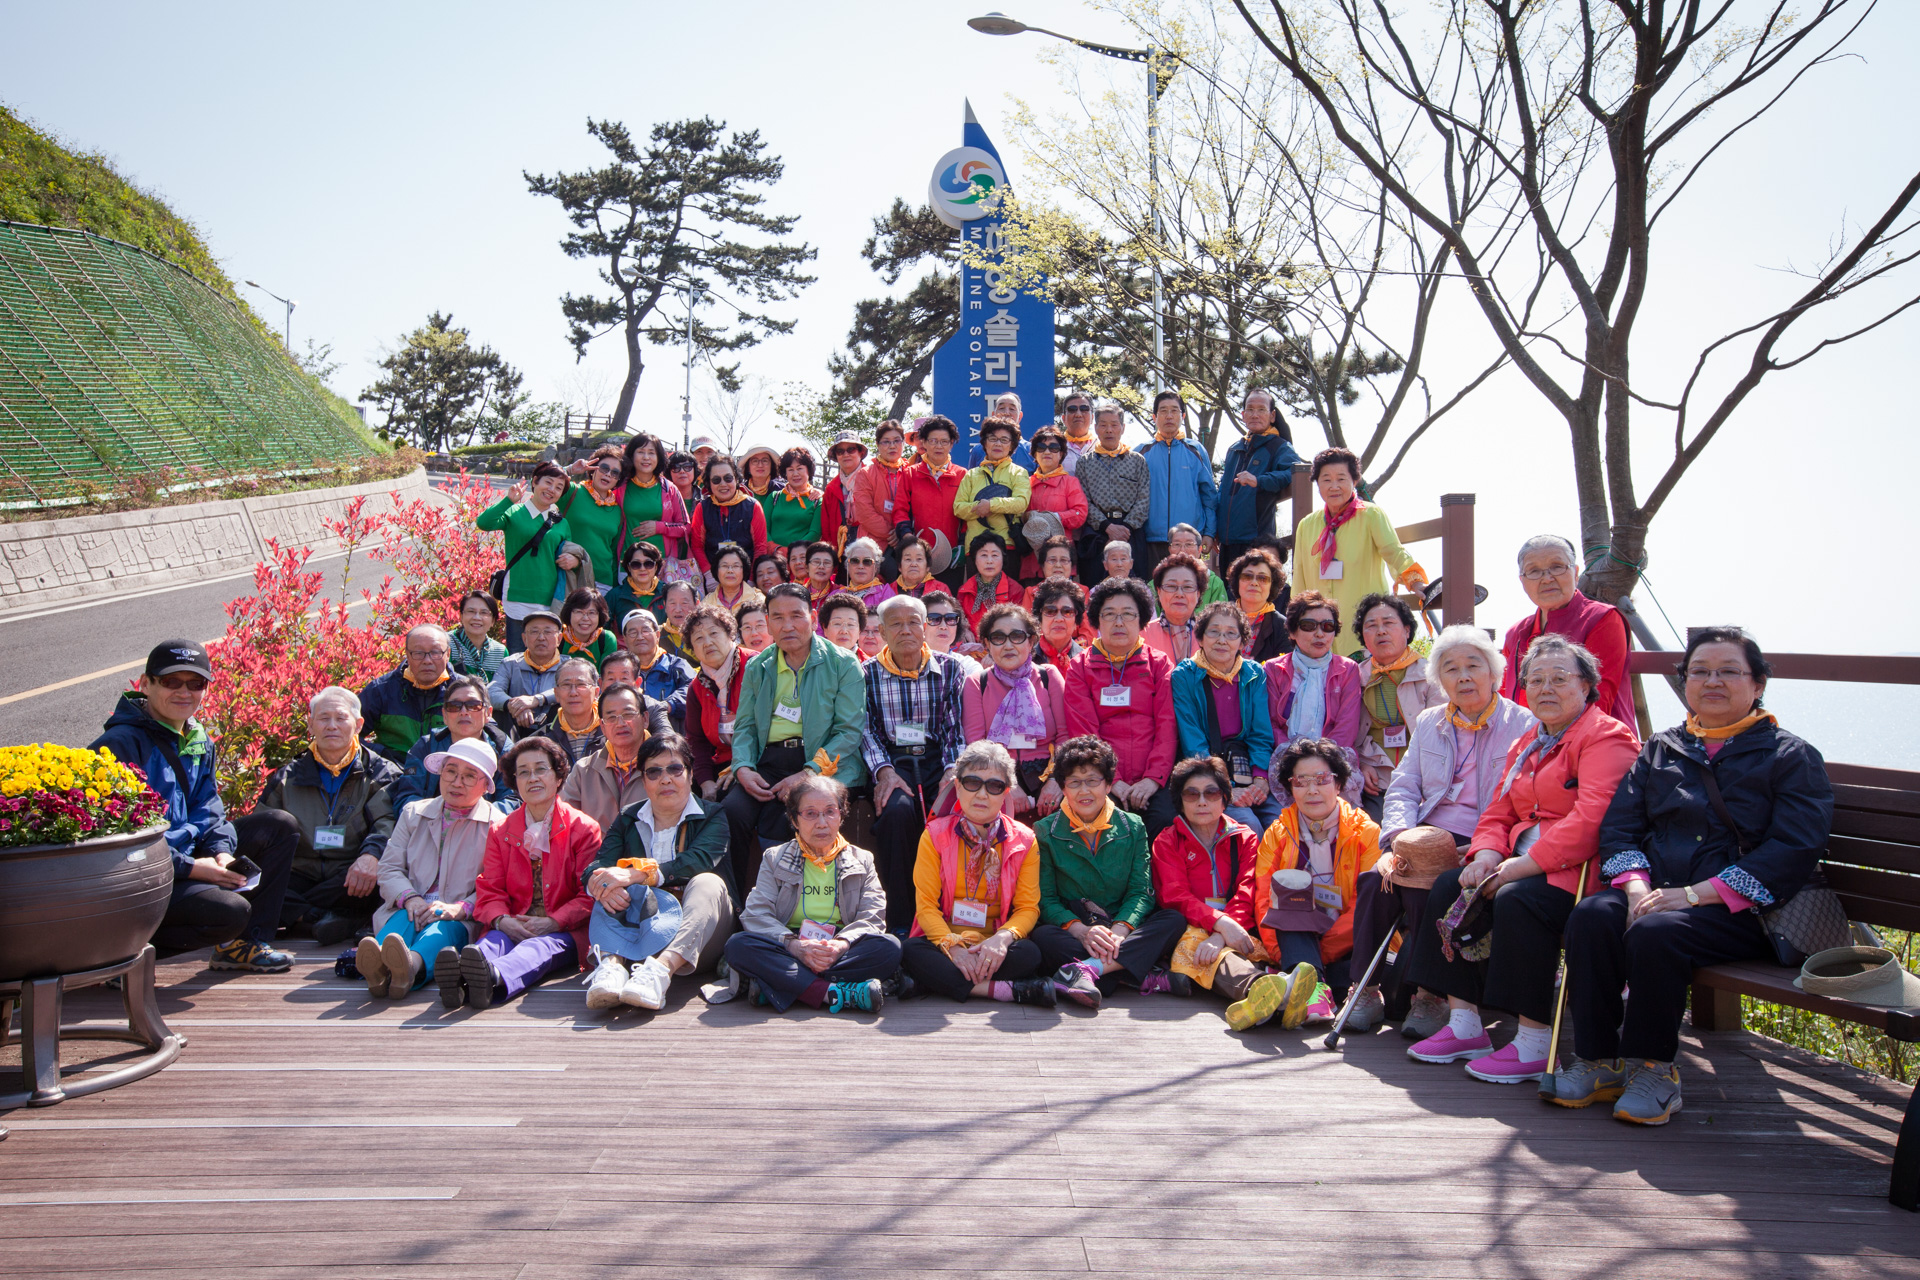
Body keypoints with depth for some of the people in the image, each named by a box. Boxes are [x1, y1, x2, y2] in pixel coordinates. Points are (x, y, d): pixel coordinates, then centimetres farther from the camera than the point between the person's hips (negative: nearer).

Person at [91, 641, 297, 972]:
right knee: (231, 911, -30)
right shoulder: (121, 745, -16)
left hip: (189, 857, 9)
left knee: (280, 825, 2)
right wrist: (189, 868, -23)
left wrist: (222, 851, -10)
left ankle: (246, 943, -1)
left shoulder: (200, 742, 12)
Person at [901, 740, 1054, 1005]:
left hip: (994, 946, 0)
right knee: (912, 952, -34)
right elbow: (926, 905, -4)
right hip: (941, 940, 0)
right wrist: (952, 946, -23)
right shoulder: (935, 835, 3)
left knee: (1028, 953, -31)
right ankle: (1007, 990, -35)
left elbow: (1028, 907, 1)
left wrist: (1003, 938, -22)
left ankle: (942, 981, -26)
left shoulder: (1023, 841, 5)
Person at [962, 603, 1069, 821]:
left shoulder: (1049, 676, 13)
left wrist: (1056, 779, -14)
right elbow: (975, 744, -1)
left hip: (1044, 775, 1)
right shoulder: (976, 684, 11)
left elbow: (1065, 736, 5)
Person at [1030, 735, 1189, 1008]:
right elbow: (1045, 899, -4)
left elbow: (1141, 892, 0)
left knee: (1175, 921, -24)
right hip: (1070, 931, -2)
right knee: (1043, 937, -34)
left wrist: (1119, 930, -21)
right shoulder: (1045, 832, 4)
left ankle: (1088, 969, -40)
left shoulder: (1133, 827, 8)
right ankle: (1141, 978, -38)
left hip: (1121, 924, 3)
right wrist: (1080, 931, -23)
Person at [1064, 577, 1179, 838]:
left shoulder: (1159, 664, 15)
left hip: (1151, 785, 1)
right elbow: (1082, 730, 3)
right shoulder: (1080, 667, 14)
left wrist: (1153, 779, -12)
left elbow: (1167, 726, 4)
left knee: (1166, 821, -28)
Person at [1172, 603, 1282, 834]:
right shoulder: (1185, 676, 0)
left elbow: (1262, 734, 9)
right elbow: (1191, 740, -7)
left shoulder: (1254, 674, 11)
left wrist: (1260, 779, -10)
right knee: (1248, 827, -29)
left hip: (1248, 772, 3)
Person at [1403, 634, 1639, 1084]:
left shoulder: (1606, 737, -8)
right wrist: (1487, 858, -6)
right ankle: (1464, 1025, -5)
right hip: (1521, 863, 9)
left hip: (1578, 869, -9)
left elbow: (1590, 821, -22)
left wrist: (1520, 866, -23)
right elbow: (1498, 814, 17)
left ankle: (1534, 1044, -24)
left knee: (1518, 900, -33)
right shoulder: (1526, 746, 21)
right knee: (1448, 888, -8)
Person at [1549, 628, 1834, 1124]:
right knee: (1591, 915, -28)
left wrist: (1694, 894, -18)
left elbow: (1796, 850, -8)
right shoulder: (1661, 748, 19)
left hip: (1740, 910, -4)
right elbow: (1618, 826, 10)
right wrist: (1636, 888, -12)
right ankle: (1599, 1060, -18)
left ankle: (1653, 1068, -16)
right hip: (1654, 892, 4)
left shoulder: (1793, 756, 6)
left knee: (1655, 932, -34)